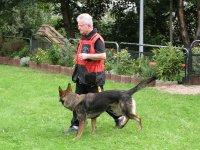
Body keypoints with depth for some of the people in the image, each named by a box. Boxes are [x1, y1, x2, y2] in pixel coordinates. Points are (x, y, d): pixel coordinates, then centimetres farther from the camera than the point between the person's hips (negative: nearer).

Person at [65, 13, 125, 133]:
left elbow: (103, 55, -23)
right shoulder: (83, 39, 13)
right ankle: (75, 125, 14)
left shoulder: (97, 39, -15)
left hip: (93, 77, -8)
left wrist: (87, 56, -29)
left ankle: (119, 118, 17)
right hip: (82, 76, 8)